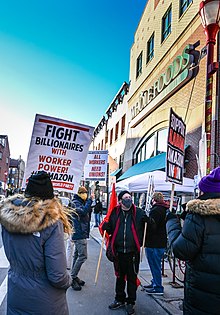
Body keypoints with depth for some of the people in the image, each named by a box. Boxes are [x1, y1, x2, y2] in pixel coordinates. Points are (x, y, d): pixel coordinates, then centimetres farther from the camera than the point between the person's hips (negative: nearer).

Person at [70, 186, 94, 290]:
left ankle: (74, 277, 25)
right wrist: (90, 200, -26)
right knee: (82, 256, -9)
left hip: (81, 232, 10)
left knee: (77, 255, 15)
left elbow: (87, 214, 14)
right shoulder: (75, 202, -12)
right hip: (79, 233, -10)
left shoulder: (82, 202, 16)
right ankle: (73, 278, 0)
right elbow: (83, 211, -29)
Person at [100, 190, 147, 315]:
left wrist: (147, 220, -23)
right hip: (119, 251, 2)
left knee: (132, 278, 11)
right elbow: (110, 229, 10)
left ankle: (131, 302, 29)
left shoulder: (138, 212, -5)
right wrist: (105, 226, -11)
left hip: (133, 252, -2)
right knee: (120, 276, 18)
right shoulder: (115, 212, 0)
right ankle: (120, 299, 37)